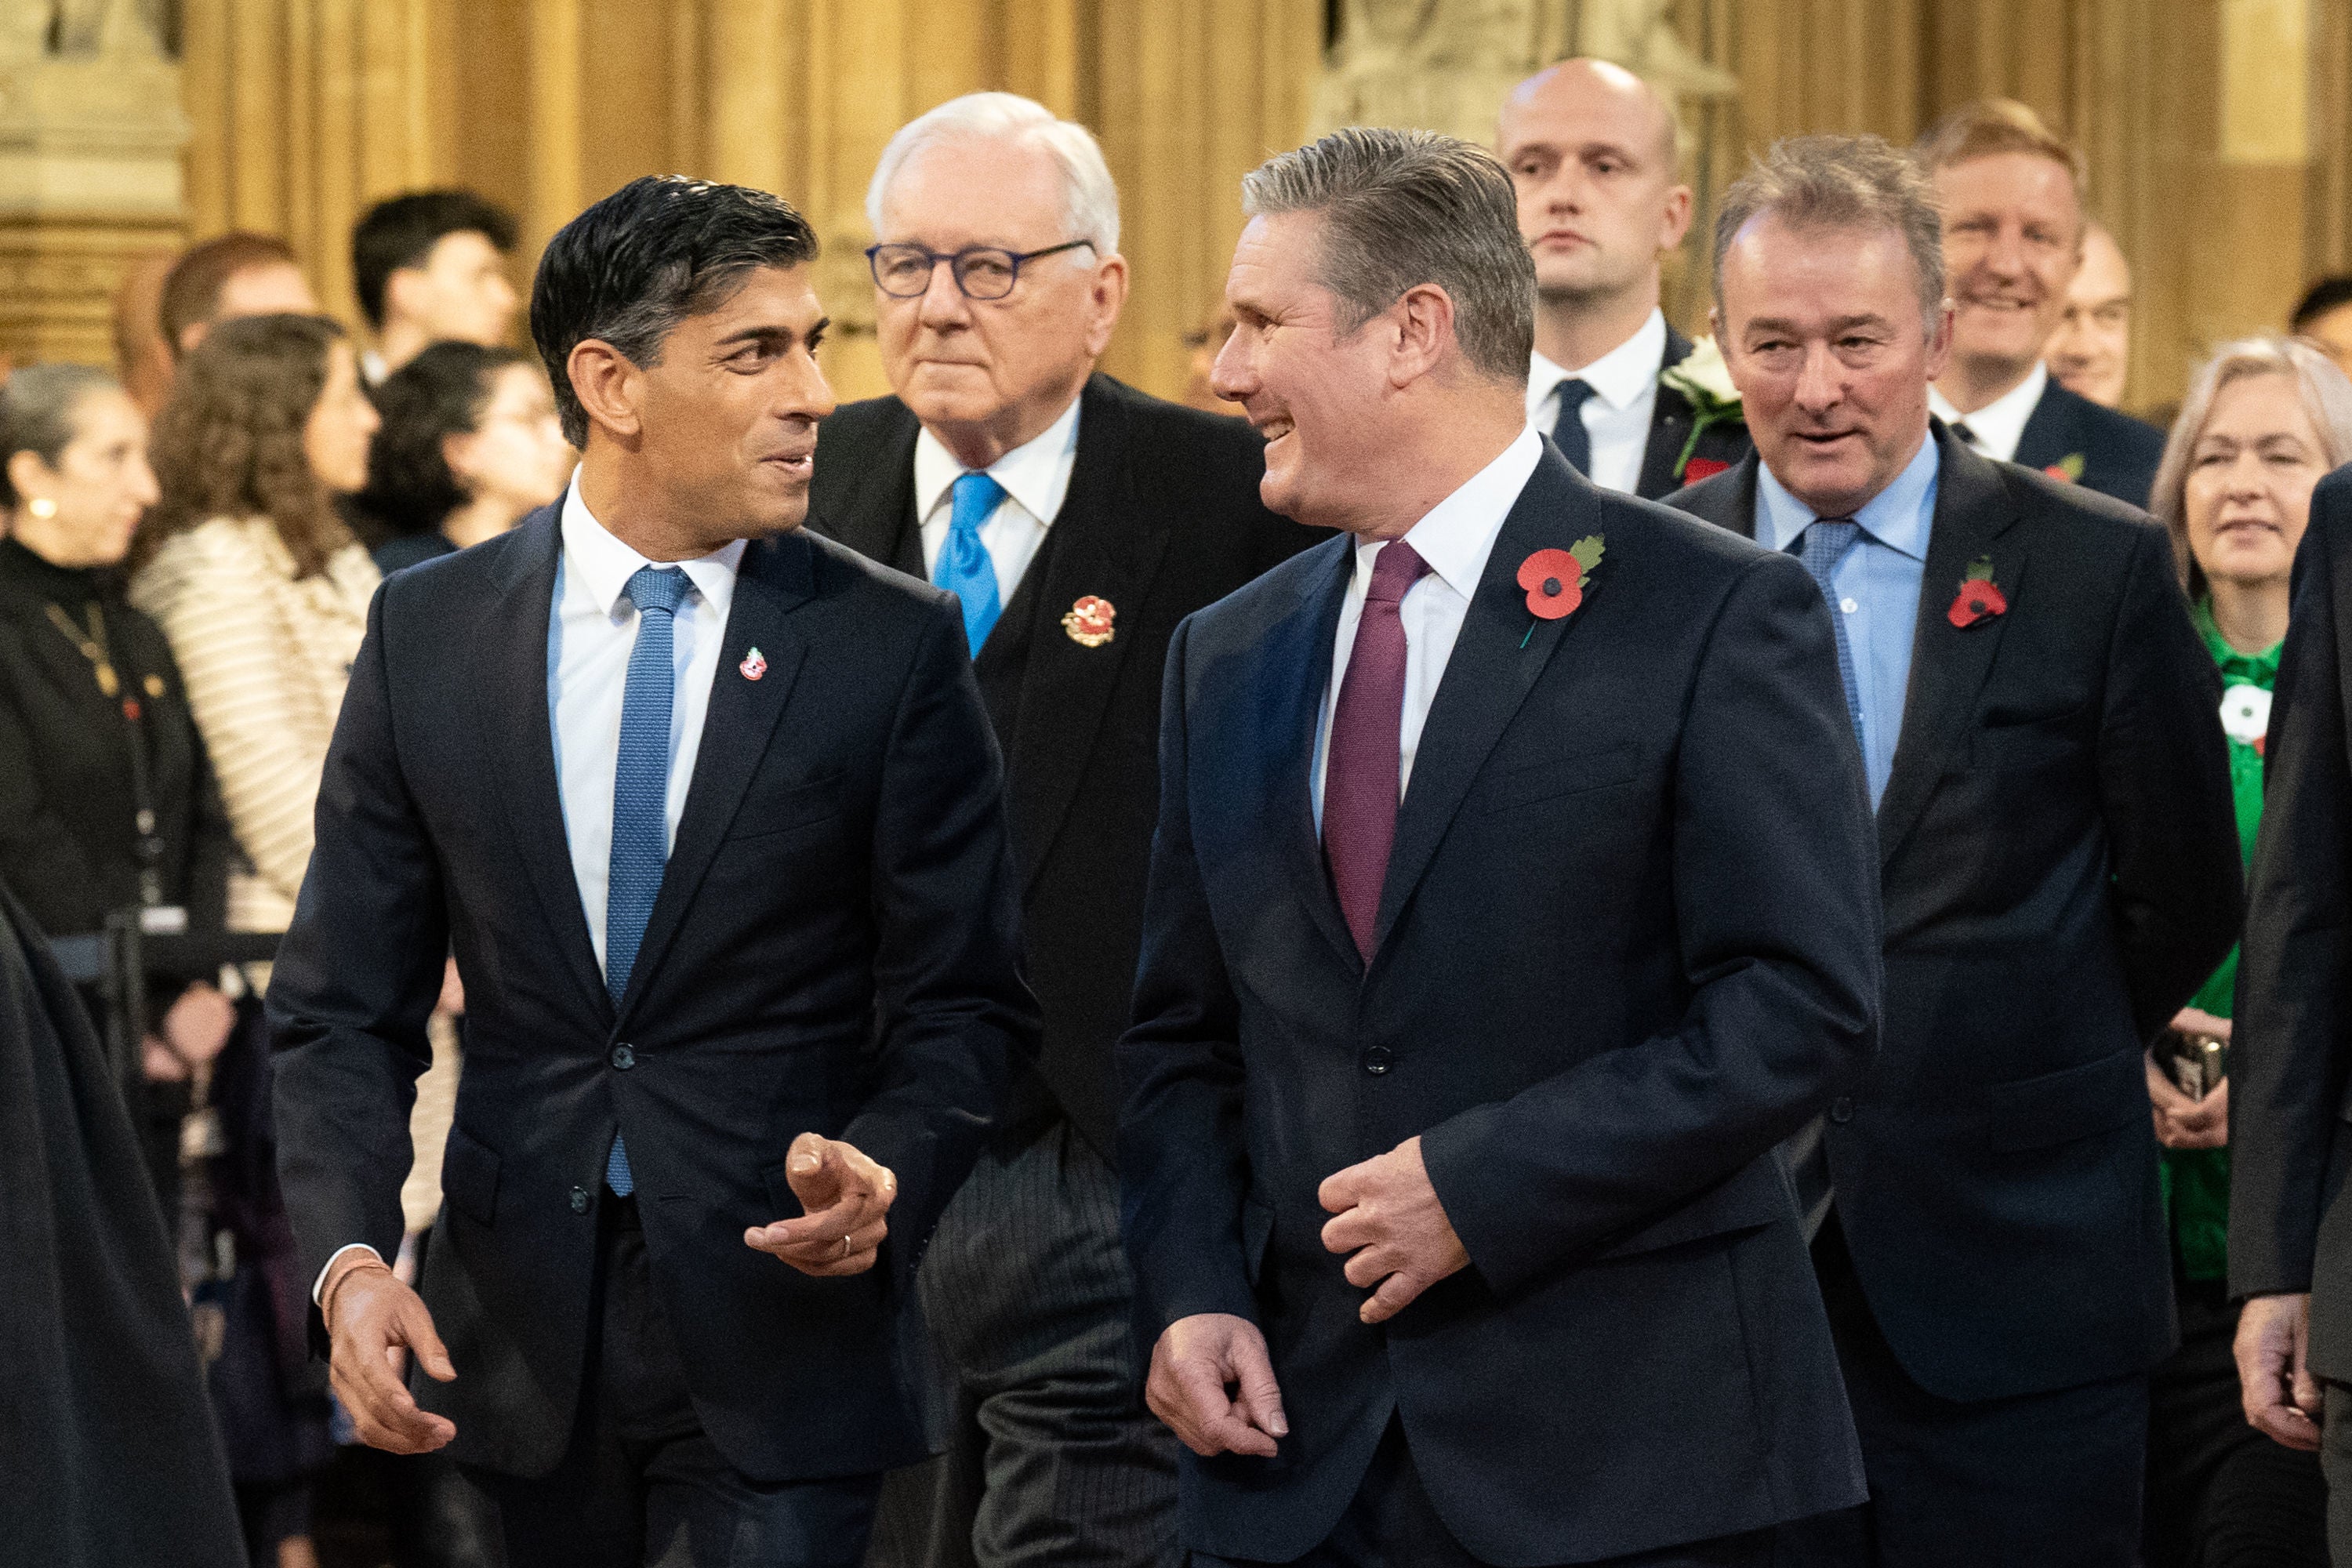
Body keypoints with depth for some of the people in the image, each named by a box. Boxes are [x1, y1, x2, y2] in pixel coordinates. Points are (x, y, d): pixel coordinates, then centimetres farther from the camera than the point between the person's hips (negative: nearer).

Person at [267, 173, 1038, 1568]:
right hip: (518, 1337, 2)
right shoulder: (427, 633, 3)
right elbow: (344, 1008, 4)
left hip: (784, 1321, -2)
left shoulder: (894, 643, -2)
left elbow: (964, 1006, 0)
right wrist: (351, 1257, -12)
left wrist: (883, 1173, -20)